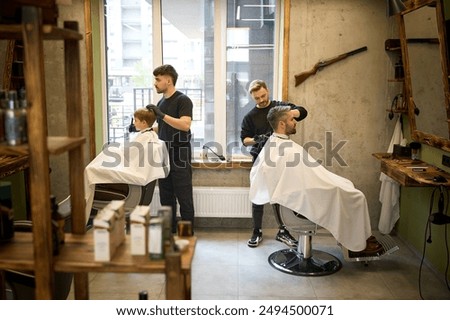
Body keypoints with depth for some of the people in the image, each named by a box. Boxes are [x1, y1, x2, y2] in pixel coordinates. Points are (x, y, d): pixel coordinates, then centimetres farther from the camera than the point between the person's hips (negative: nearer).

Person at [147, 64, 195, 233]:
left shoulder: (182, 100, -8)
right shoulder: (161, 102, 14)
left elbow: (185, 125, -22)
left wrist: (162, 115, -23)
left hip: (179, 157, -7)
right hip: (164, 156, 8)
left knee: (184, 200, -1)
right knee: (166, 200, 12)